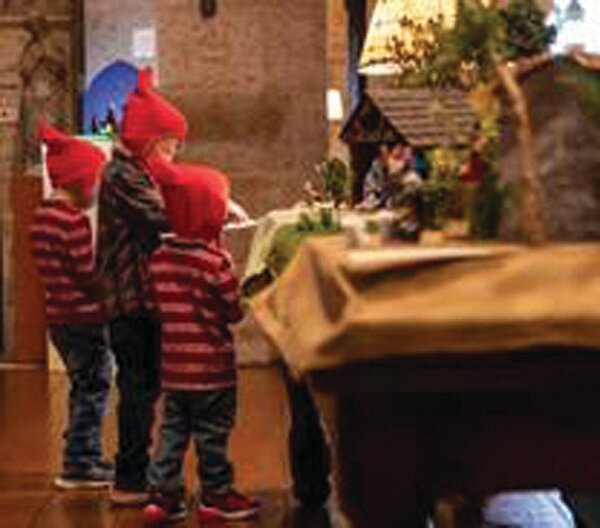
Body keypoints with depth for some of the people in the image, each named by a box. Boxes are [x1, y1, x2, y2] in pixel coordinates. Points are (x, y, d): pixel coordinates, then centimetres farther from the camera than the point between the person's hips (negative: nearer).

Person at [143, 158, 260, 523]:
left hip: (174, 364, 6)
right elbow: (235, 312, -12)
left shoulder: (160, 256, 0)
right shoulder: (216, 261, -17)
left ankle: (165, 495, 15)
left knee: (173, 429, 13)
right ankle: (216, 496, 15)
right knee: (212, 433, 5)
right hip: (211, 365, -6)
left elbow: (157, 306, 6)